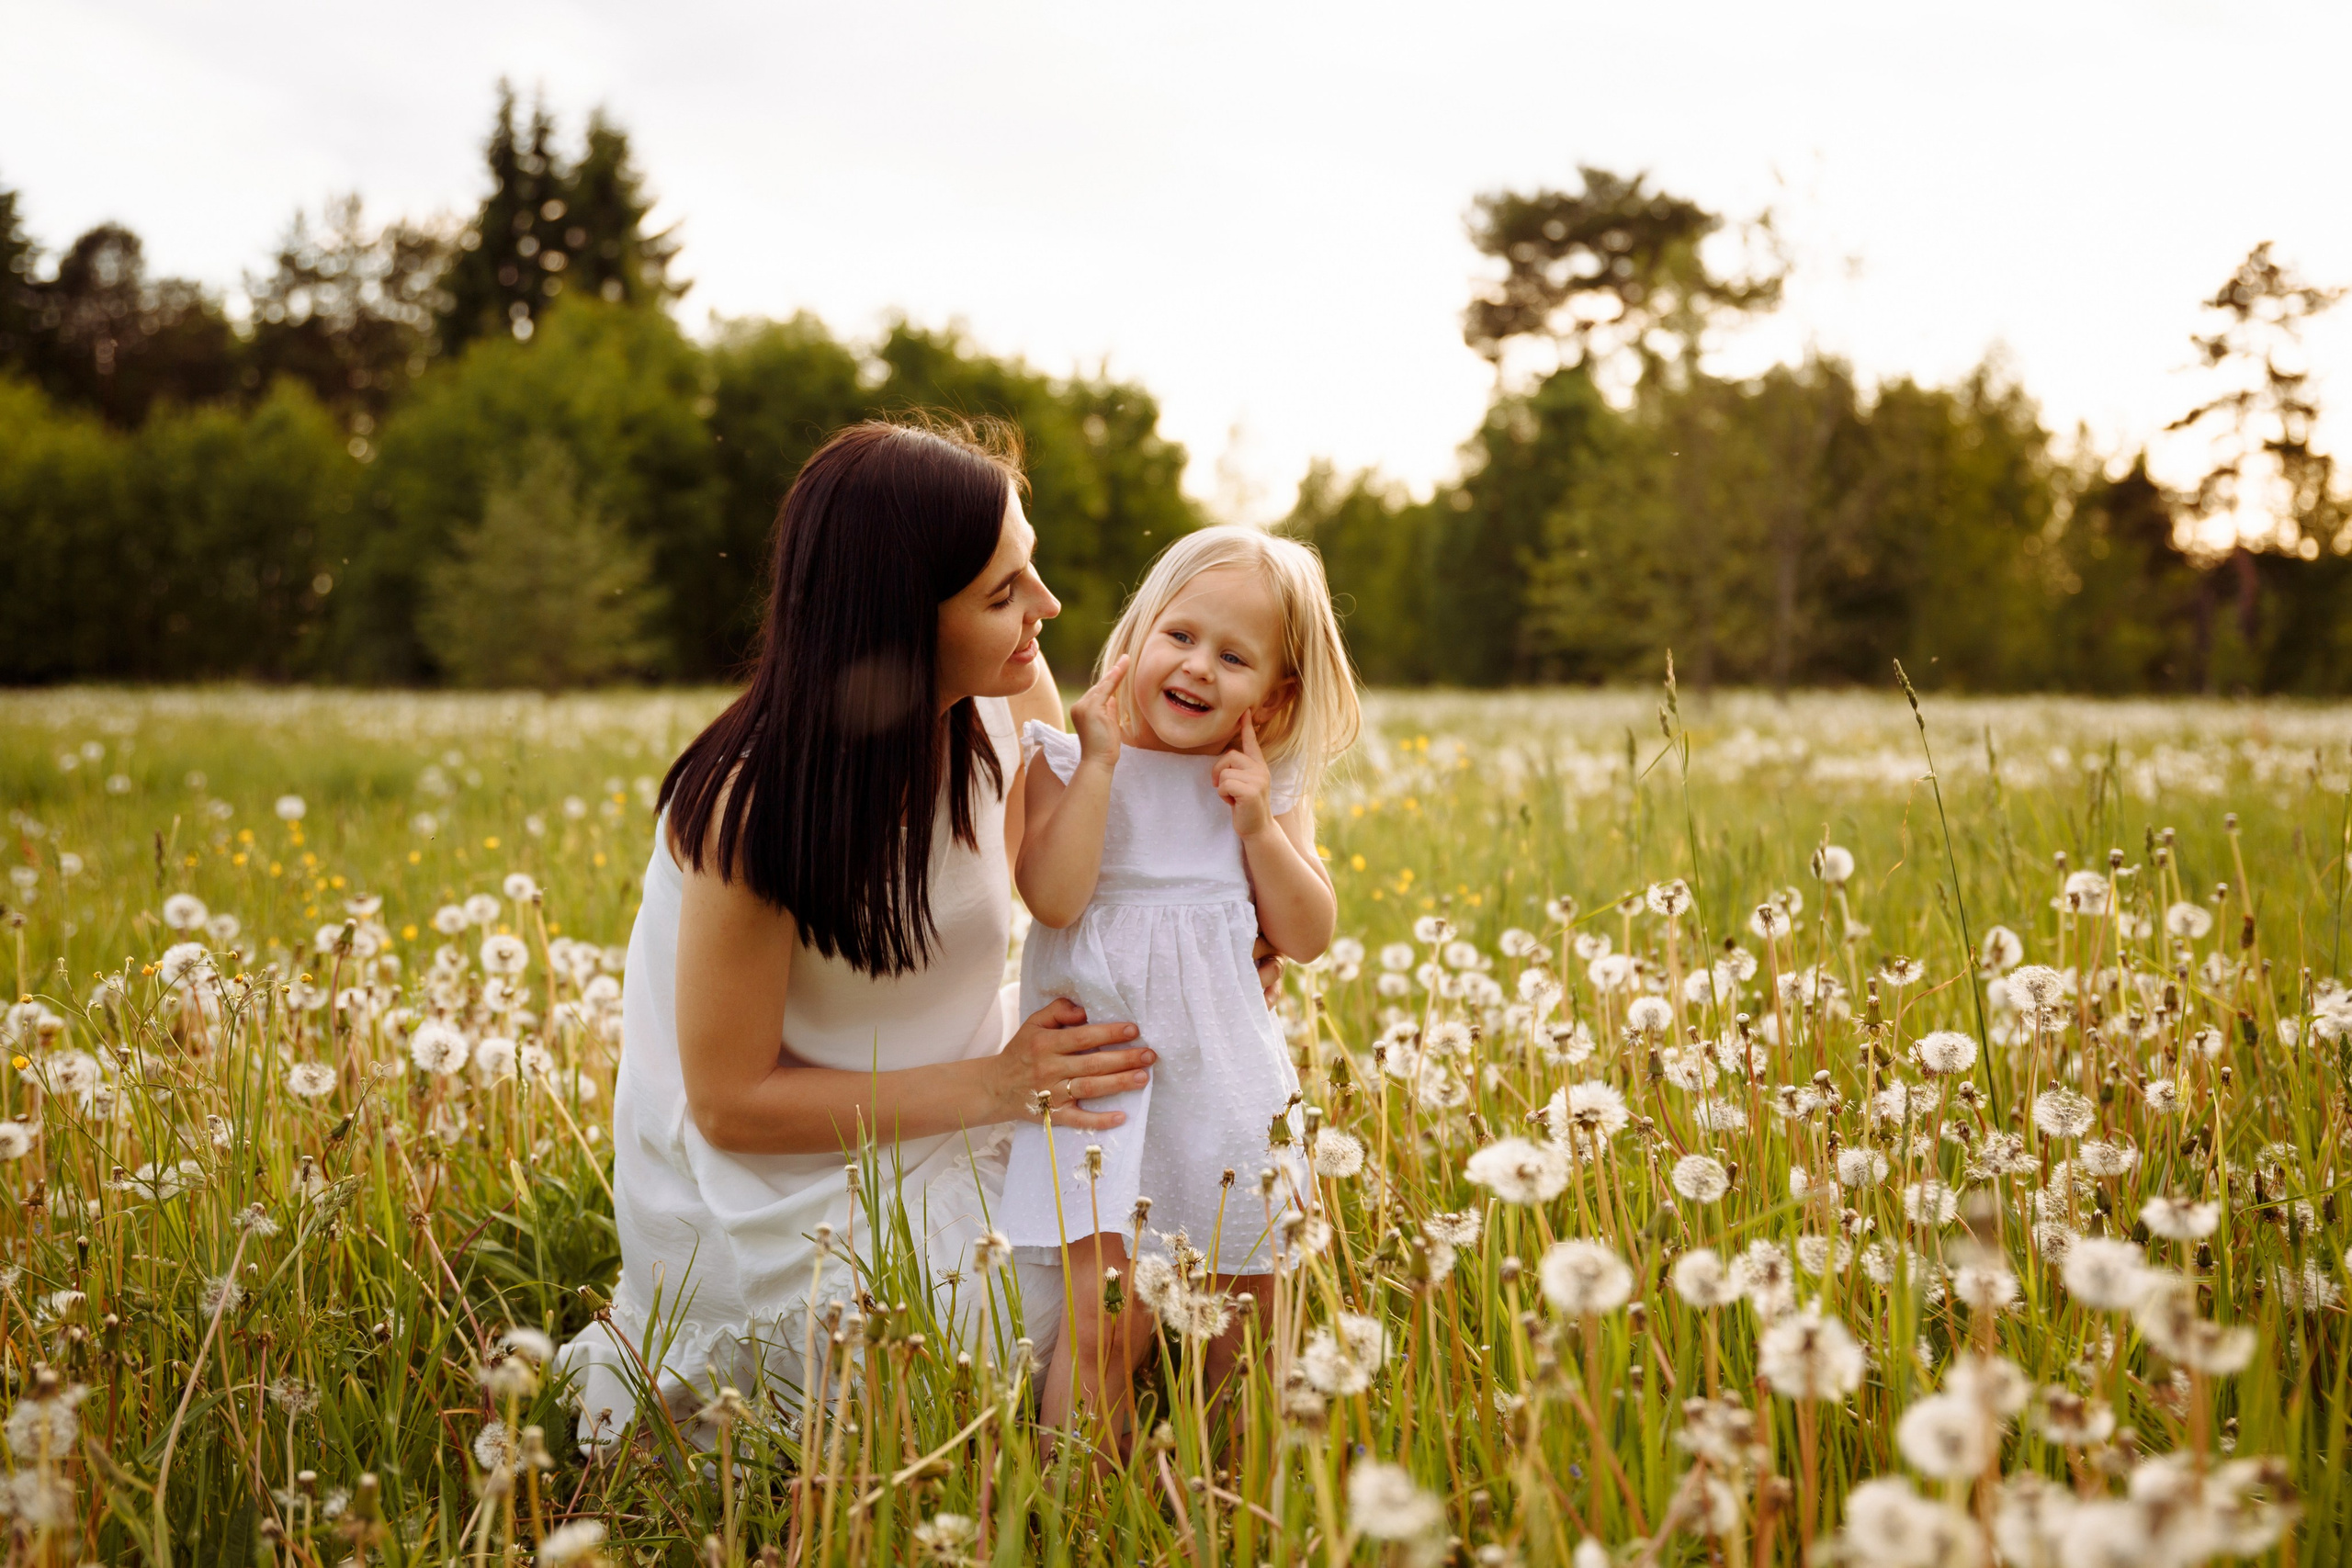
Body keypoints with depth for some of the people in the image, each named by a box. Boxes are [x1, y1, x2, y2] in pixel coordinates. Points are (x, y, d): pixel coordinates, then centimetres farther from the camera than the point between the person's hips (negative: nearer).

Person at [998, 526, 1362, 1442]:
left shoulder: (1271, 788, 6)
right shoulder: (1066, 762, -4)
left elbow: (1307, 938, 2)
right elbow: (1054, 898, -18)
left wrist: (1260, 825, -10)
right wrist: (1100, 765, -20)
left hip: (1224, 1065, 4)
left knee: (1236, 1312, 8)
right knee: (1107, 1301, -16)